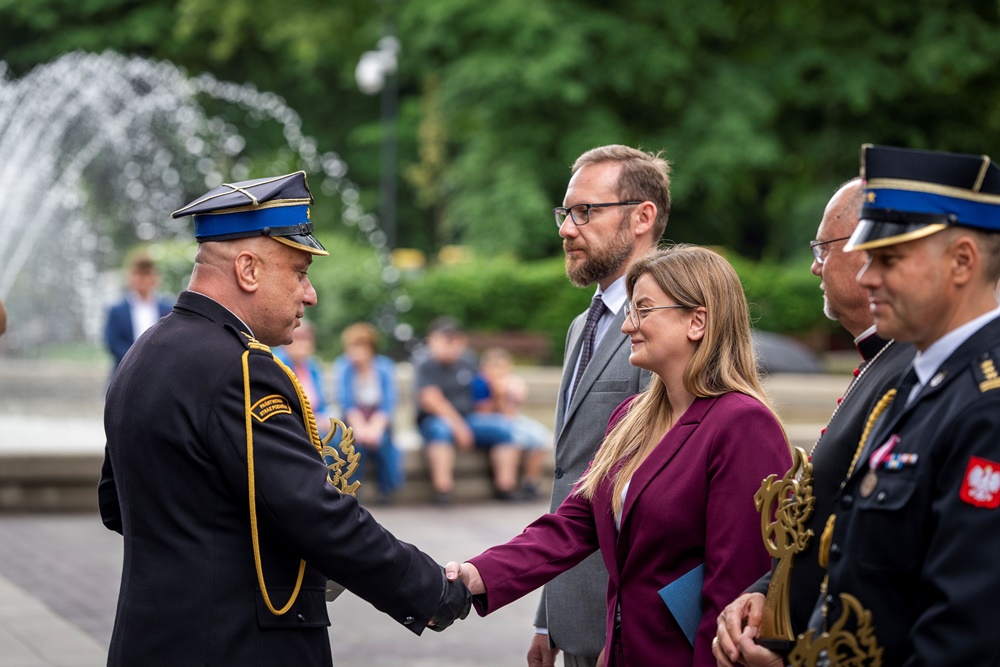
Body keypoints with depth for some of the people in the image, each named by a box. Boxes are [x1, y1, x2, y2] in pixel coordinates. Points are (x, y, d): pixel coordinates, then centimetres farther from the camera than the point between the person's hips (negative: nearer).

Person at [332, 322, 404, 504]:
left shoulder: (385, 367, -4)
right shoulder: (342, 366, -6)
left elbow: (389, 403, -11)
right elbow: (346, 402, -12)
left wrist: (374, 427, -27)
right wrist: (359, 427, -28)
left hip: (379, 420, 1)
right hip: (353, 419, -1)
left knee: (381, 440, -31)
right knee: (357, 440, -33)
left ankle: (388, 487, -10)